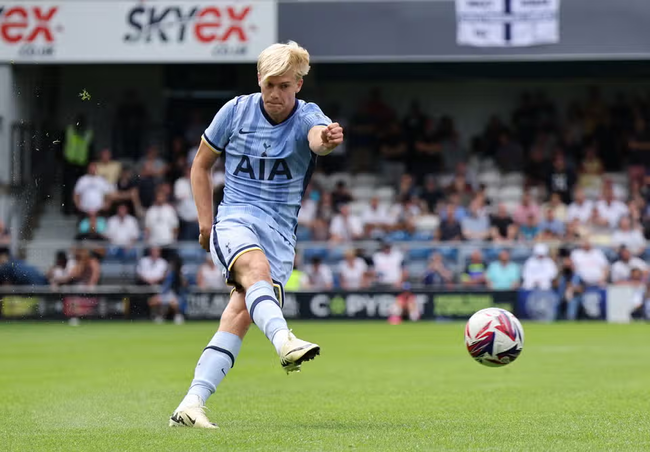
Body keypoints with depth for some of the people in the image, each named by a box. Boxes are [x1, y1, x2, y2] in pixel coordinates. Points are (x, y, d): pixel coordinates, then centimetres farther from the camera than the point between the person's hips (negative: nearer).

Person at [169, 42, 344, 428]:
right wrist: (205, 220, 8)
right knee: (256, 268, -35)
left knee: (240, 314, -17)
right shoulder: (236, 111, 4)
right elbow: (202, 164, 17)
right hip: (235, 219, 0)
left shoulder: (307, 118, -2)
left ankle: (192, 405, -19)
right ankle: (285, 341, -62)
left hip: (281, 230, 0)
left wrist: (327, 140, -55)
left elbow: (317, 138, -30)